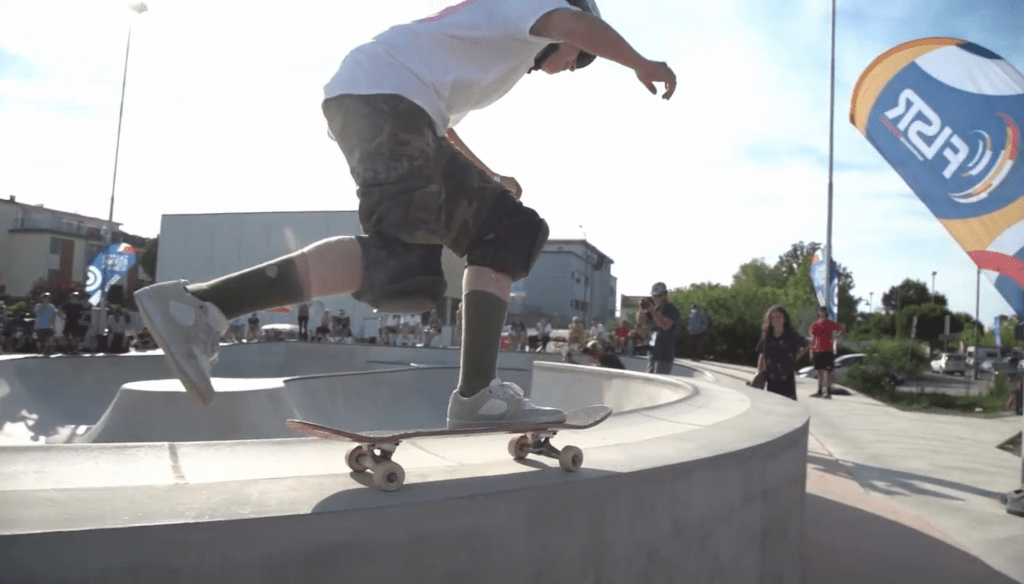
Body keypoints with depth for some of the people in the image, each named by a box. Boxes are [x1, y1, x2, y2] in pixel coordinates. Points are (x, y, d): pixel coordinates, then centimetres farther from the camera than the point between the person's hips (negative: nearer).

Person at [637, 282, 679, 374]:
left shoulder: (672, 310, -8)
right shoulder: (655, 308, 13)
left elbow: (666, 326, -24)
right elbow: (640, 322, 11)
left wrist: (653, 311, -28)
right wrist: (642, 309, -7)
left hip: (665, 355, -8)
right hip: (652, 352, 8)